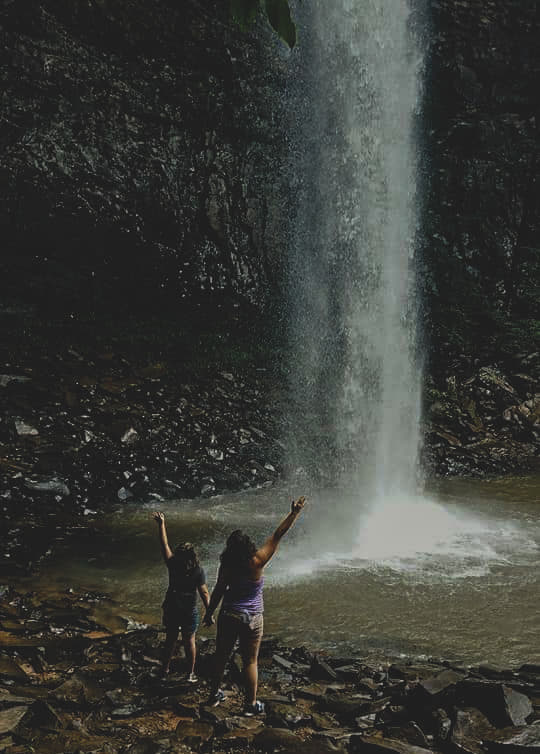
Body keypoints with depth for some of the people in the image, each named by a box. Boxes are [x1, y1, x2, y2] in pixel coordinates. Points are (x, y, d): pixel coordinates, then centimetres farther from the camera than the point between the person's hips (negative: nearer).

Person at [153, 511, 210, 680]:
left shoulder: (173, 565, -10)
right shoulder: (198, 571, -14)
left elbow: (164, 544, -3)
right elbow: (204, 593, -14)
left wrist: (161, 524, 3)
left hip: (171, 609, 2)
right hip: (189, 610, -2)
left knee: (170, 638, 18)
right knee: (189, 641, 10)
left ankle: (165, 668, 31)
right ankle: (190, 674, 16)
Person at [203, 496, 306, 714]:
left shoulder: (227, 566, -9)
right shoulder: (256, 563, -19)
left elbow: (218, 591, -2)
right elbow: (277, 536, -20)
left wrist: (209, 613, 11)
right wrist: (294, 514, -20)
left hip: (228, 616, 3)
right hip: (251, 619, -3)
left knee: (221, 656, 17)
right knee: (250, 661, 8)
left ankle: (215, 695, 32)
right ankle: (251, 704, 17)